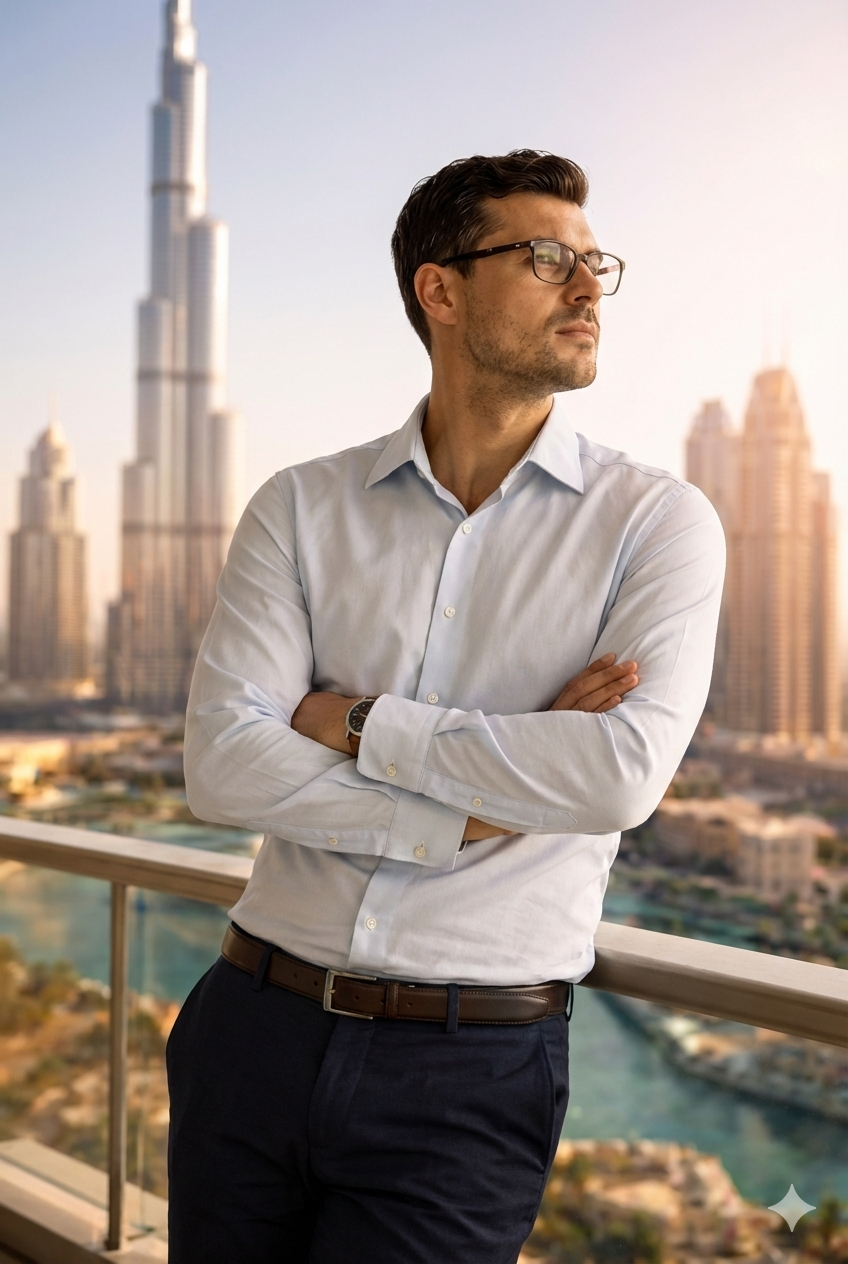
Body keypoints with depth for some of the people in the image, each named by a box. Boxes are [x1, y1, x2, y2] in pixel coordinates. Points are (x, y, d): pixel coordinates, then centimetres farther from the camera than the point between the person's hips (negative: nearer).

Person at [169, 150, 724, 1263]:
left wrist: (359, 724, -12)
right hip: (256, 1029, 3)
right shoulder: (303, 507, 2)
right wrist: (499, 799, -15)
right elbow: (223, 763, -10)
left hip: (472, 1073, -2)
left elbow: (624, 775, -19)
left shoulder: (658, 522, -3)